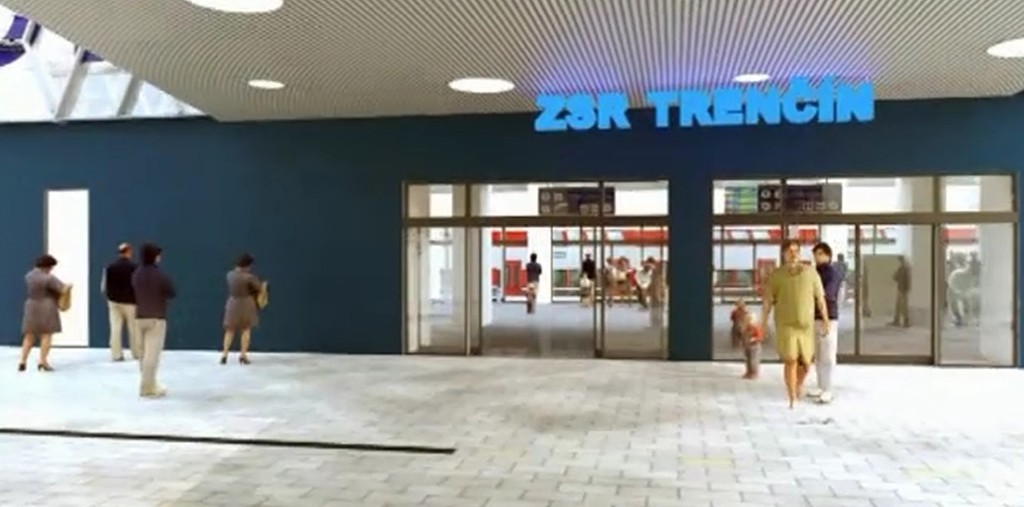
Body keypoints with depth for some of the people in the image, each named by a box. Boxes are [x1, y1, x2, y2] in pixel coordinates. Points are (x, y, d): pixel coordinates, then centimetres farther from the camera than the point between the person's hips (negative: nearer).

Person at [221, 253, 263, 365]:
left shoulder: (230, 274, -4)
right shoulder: (249, 277, -18)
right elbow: (260, 288, -10)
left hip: (233, 304, 4)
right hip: (246, 304, -3)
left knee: (230, 330, 12)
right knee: (246, 329, 9)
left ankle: (225, 354, 7)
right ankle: (243, 355, 6)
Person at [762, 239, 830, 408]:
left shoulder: (810, 272, -1)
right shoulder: (776, 275, -4)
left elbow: (820, 298, 0)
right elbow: (768, 301, -2)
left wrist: (825, 319, -7)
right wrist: (763, 323, -5)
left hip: (806, 325, 2)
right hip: (785, 325, -2)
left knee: (806, 362, 10)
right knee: (790, 361, -10)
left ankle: (799, 382, 42)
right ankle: (792, 399, -2)